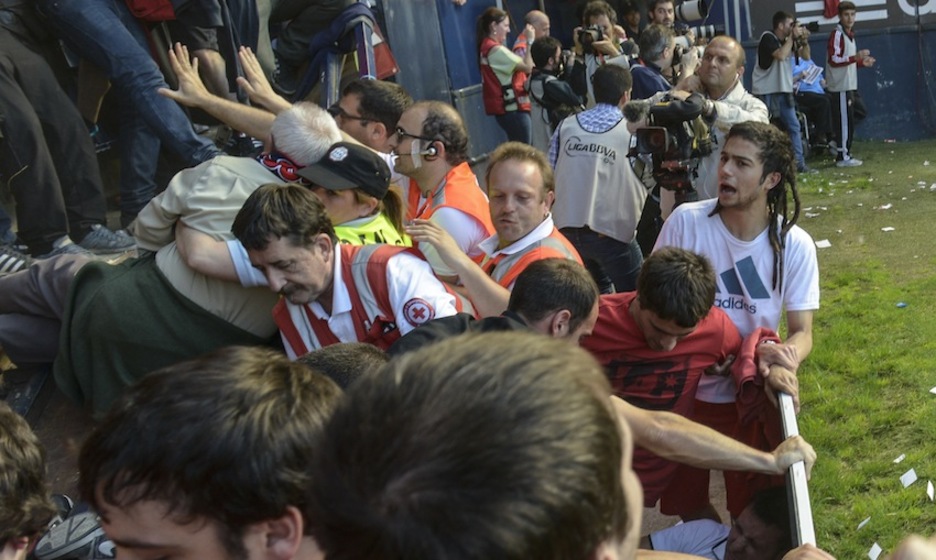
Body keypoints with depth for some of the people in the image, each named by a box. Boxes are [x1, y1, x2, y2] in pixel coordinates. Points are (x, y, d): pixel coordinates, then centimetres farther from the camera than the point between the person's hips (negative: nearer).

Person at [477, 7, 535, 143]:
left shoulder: (487, 47, 14)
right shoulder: (496, 50, -17)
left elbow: (516, 63, 13)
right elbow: (528, 67, -20)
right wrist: (530, 41, -12)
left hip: (507, 107, 10)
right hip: (512, 108, -10)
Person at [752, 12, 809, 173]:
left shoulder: (787, 40, 12)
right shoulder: (768, 37, -10)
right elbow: (781, 55, -25)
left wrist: (802, 39, -1)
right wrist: (793, 37, -15)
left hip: (783, 90, 8)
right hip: (765, 92, -8)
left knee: (794, 126, 6)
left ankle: (798, 163, 12)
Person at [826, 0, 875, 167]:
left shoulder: (848, 35, 19)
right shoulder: (836, 34, -12)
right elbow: (833, 60, -21)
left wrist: (862, 62, 13)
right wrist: (856, 57, -27)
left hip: (848, 85, 10)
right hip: (840, 86, -10)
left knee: (847, 122, 10)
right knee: (844, 122, -9)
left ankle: (844, 155, 15)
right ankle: (843, 157, -6)